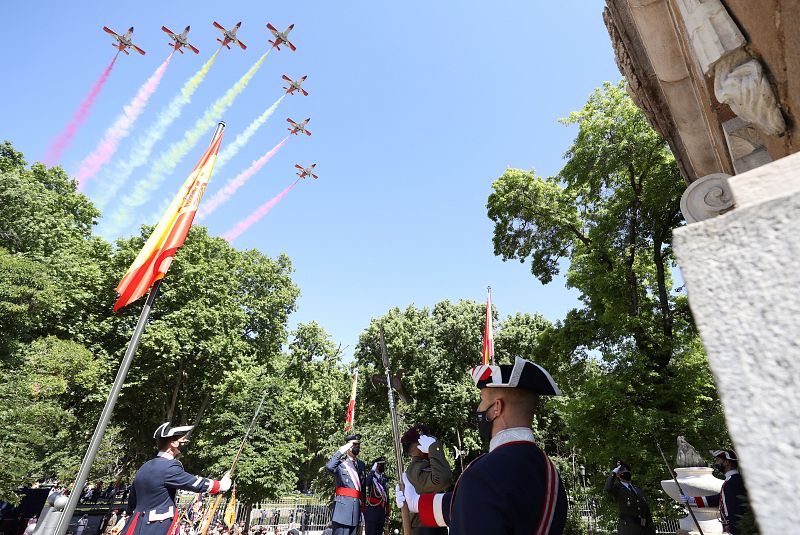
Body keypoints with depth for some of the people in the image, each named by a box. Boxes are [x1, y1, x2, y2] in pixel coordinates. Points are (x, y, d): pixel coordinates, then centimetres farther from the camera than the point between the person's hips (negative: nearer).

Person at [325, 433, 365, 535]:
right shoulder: (340, 462, -3)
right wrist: (341, 450, -21)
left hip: (357, 507, 6)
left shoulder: (361, 464, 16)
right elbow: (329, 467, -25)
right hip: (343, 506, -6)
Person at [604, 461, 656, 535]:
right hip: (628, 527, -6)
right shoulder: (617, 488, 0)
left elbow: (647, 509, 19)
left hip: (645, 528, 6)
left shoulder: (638, 489, 21)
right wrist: (613, 473, -13)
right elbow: (607, 488, -24)